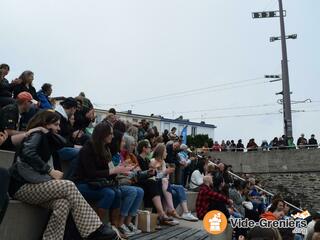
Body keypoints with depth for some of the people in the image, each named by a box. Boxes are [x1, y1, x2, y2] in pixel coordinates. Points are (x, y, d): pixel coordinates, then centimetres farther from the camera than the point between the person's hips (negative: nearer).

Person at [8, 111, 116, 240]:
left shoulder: (44, 138, 26)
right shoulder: (37, 134, -2)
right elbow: (28, 154, -21)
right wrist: (50, 171, -19)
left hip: (30, 184, 8)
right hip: (22, 185, -8)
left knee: (63, 203, -19)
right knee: (69, 186, -20)